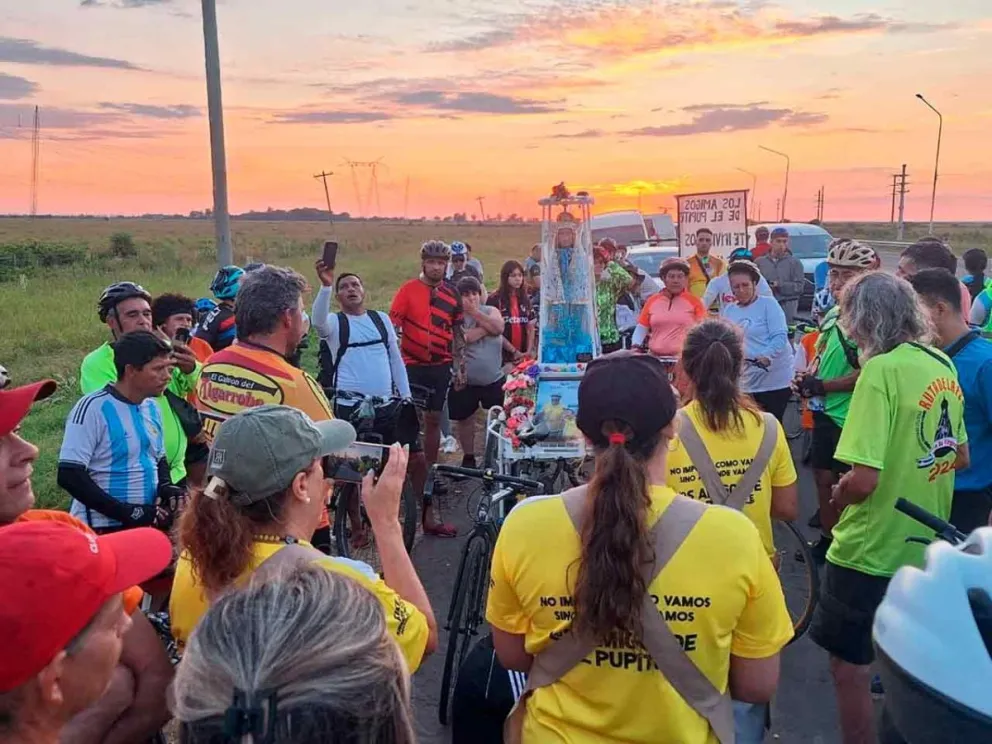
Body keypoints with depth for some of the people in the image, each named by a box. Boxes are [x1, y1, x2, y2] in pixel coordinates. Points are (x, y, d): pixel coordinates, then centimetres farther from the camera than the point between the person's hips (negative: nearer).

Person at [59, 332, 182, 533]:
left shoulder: (152, 408, 8)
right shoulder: (92, 408, -14)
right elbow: (69, 476, -18)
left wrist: (166, 486, -1)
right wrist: (127, 512, -20)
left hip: (148, 524, 7)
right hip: (101, 528, -7)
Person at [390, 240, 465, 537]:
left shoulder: (452, 294, 7)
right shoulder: (408, 290, -6)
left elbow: (457, 332, 13)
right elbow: (392, 327, -8)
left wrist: (460, 367, 11)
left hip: (441, 366, 4)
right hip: (412, 365, -3)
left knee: (433, 421, 10)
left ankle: (429, 472, 24)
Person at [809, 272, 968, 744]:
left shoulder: (882, 370, -22)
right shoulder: (942, 365, 4)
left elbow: (864, 479, -27)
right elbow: (960, 458, 14)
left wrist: (838, 496, -8)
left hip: (871, 550, -9)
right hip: (924, 547, 9)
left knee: (849, 670, 7)